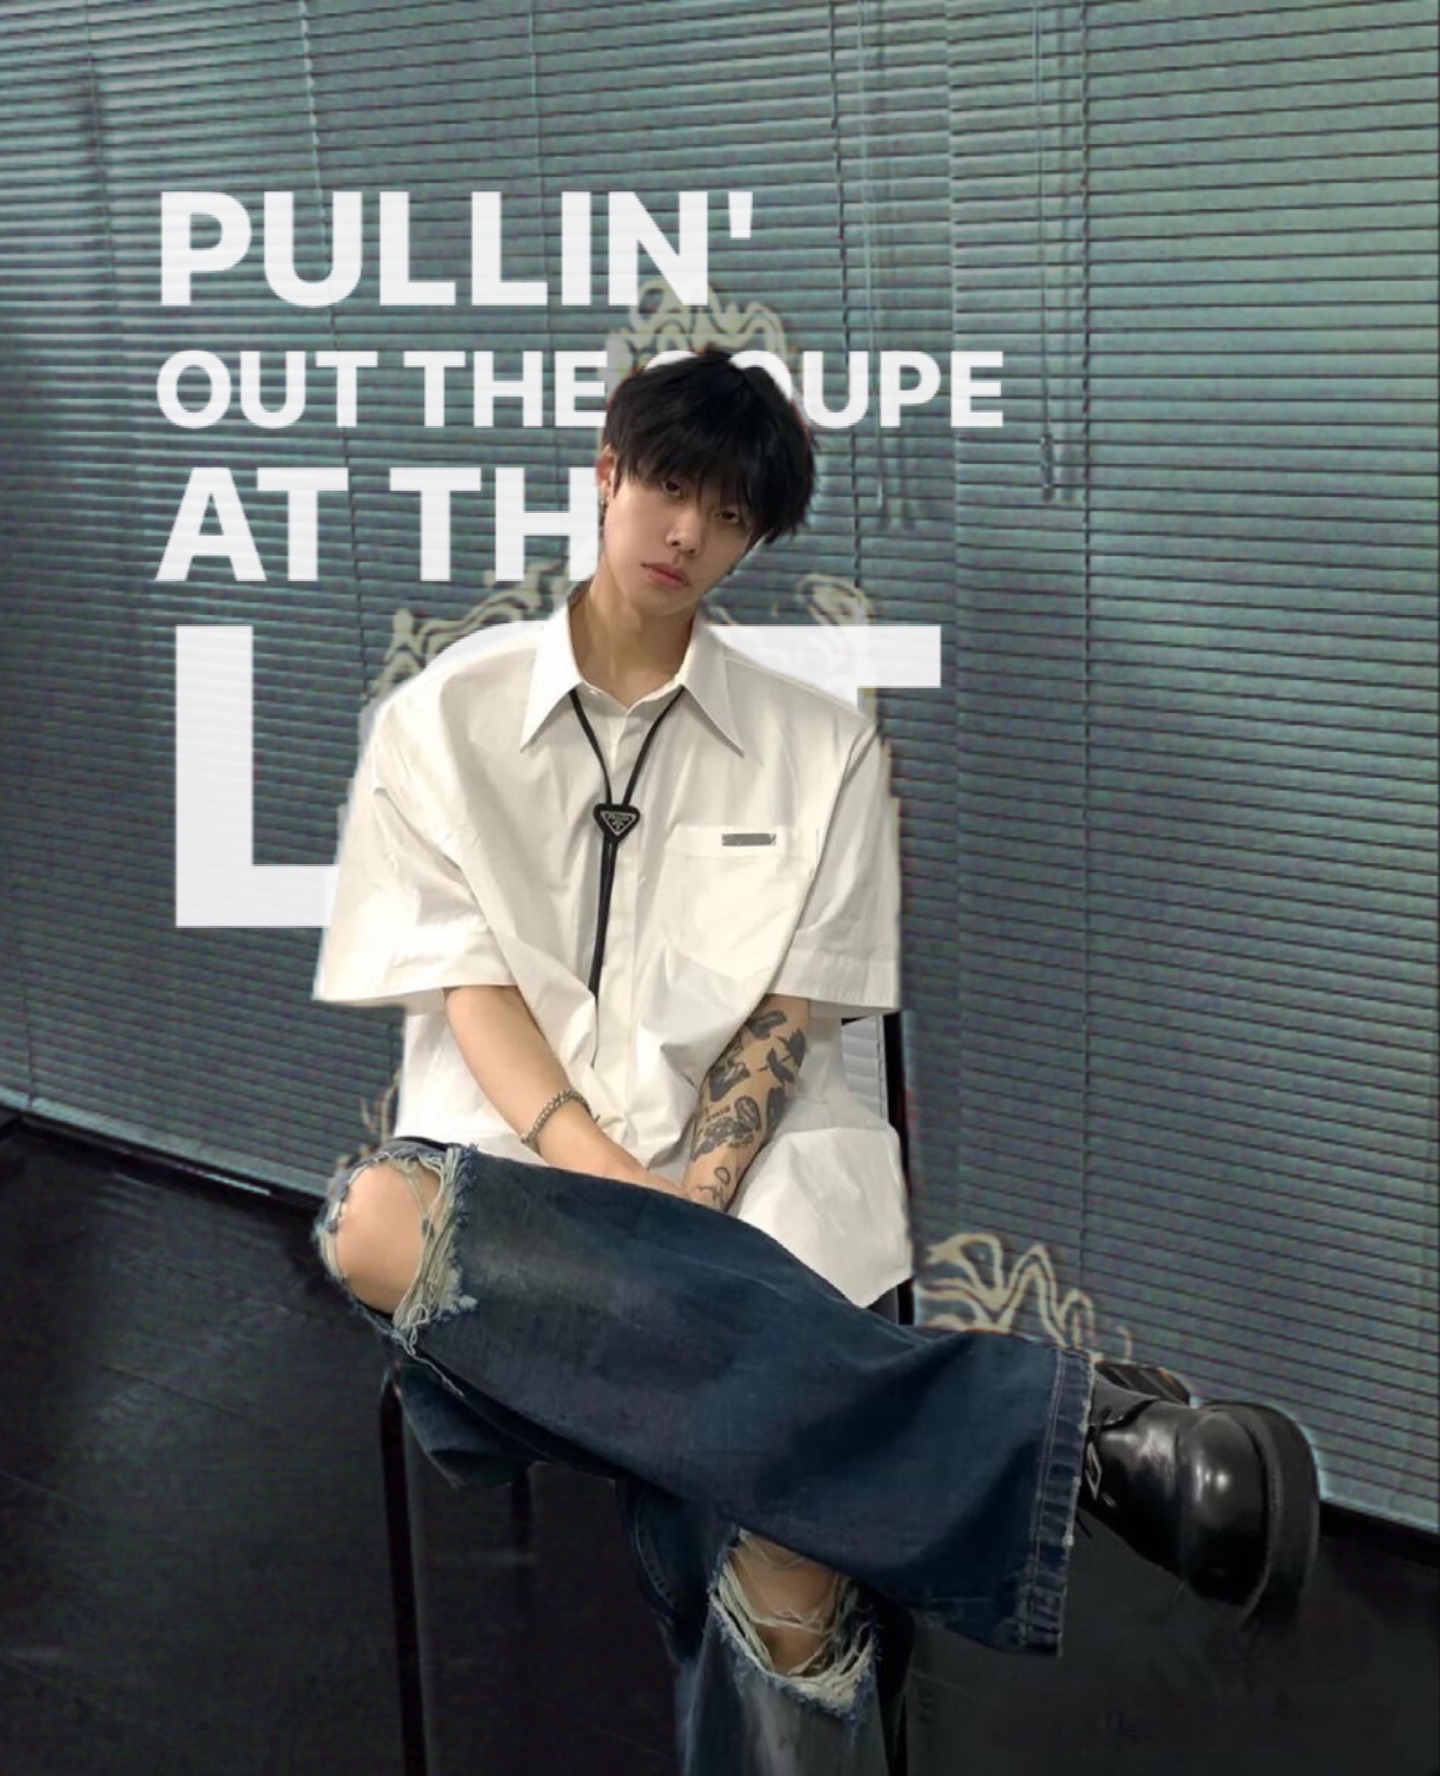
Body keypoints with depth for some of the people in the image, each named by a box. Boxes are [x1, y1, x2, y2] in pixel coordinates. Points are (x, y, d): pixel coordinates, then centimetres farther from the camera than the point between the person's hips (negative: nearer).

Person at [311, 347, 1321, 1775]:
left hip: (749, 1184, 0)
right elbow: (468, 990, 1)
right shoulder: (445, 718, 13)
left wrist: (694, 1194, -13)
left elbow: (789, 1017, 6)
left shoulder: (819, 748, 15)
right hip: (525, 1159, 1)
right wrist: (606, 1178, -15)